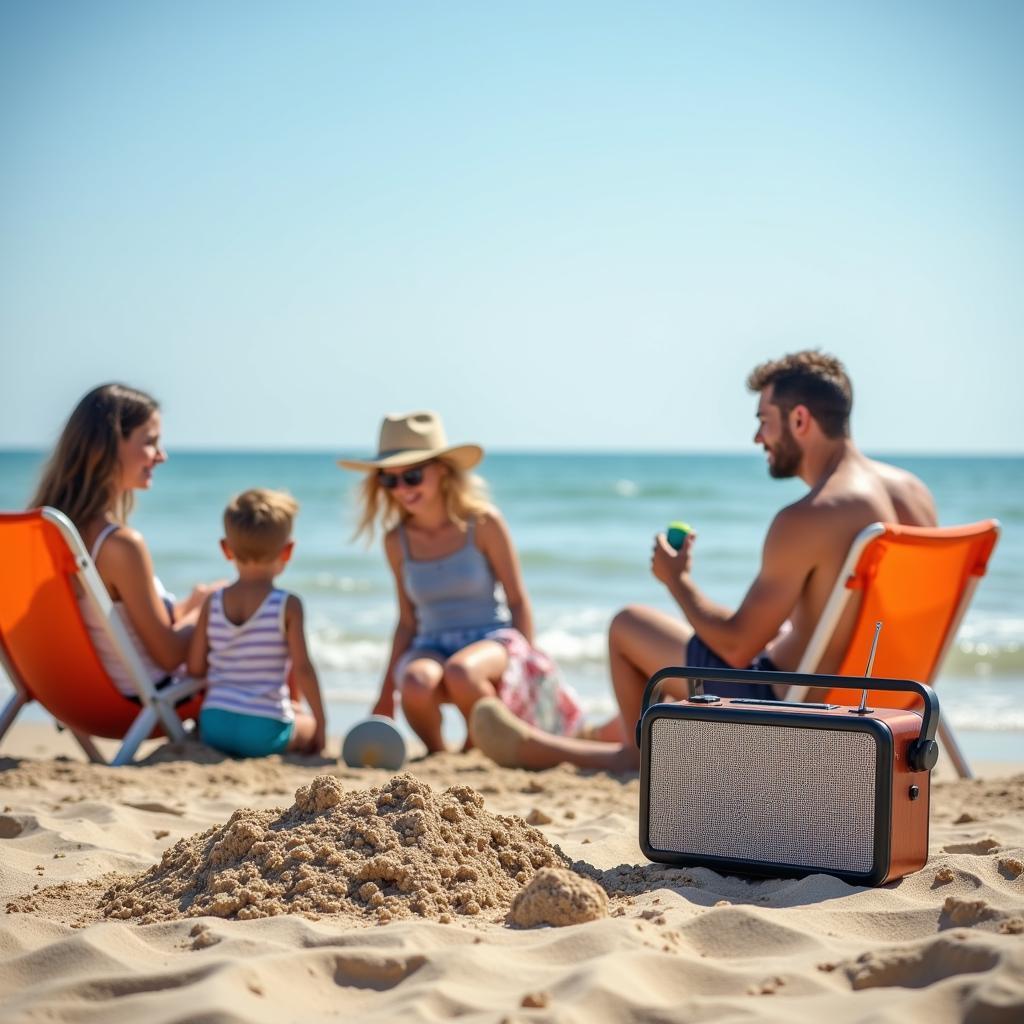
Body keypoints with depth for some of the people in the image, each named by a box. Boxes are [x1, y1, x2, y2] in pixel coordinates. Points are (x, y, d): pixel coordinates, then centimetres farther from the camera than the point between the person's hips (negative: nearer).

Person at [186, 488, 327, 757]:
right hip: (264, 730, -3)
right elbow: (302, 669, -10)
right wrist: (320, 720, 1)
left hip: (213, 725, 4)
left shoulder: (212, 603, 3)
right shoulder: (288, 606, -8)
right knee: (309, 727, 23)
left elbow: (195, 668, 4)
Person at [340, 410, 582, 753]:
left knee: (460, 672, -39)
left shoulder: (482, 523, -5)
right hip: (431, 647, 2)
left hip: (492, 640, -2)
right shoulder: (397, 540, 6)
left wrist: (525, 667, -6)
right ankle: (437, 755, -6)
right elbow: (407, 621, 14)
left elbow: (517, 599, 0)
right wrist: (386, 692, 10)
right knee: (416, 682, -36)